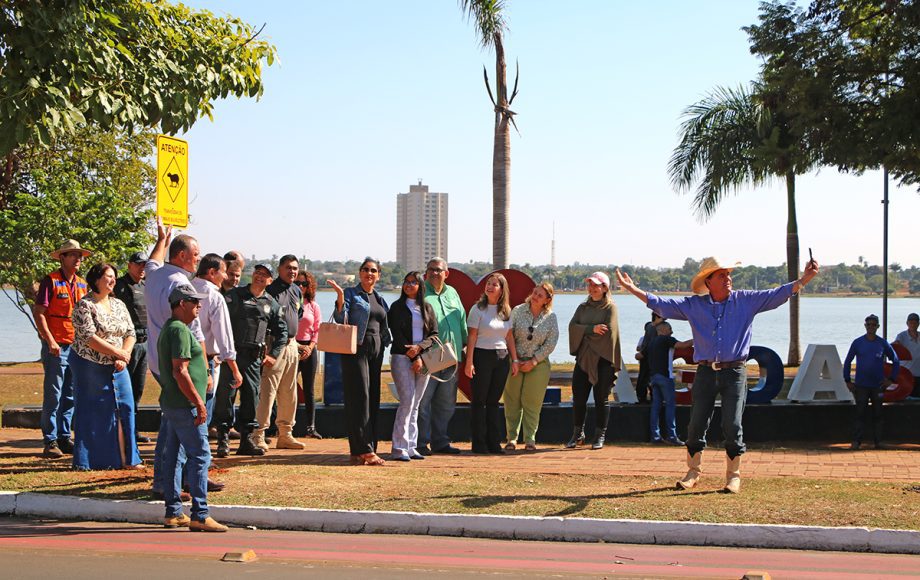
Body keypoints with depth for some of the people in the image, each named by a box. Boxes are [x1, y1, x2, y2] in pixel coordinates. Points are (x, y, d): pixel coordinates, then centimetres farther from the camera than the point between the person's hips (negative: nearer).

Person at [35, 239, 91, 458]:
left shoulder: (82, 284, 14)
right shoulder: (50, 281, -5)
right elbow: (39, 313, -9)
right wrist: (50, 341, -16)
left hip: (77, 347, 6)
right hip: (56, 347, -6)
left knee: (70, 396, 10)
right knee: (53, 395, -5)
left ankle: (64, 438, 18)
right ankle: (50, 442, -1)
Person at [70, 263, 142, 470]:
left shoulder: (119, 305, 11)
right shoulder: (85, 306, -9)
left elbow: (130, 333, 9)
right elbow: (89, 338, -18)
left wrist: (124, 356, -9)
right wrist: (119, 353, -18)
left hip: (117, 367, 6)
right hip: (90, 366, -6)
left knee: (124, 408, 3)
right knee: (92, 413, 0)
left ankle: (126, 458, 9)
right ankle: (90, 460, 9)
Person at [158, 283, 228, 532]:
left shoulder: (168, 329, 18)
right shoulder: (180, 330, -15)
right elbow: (180, 372, -22)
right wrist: (199, 403, -20)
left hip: (171, 403, 11)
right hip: (184, 405, -11)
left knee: (173, 456, 11)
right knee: (200, 456, -9)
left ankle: (173, 512, 17)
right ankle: (199, 515, -10)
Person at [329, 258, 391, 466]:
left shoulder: (380, 299, 18)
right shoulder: (351, 294, -1)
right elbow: (341, 320, -12)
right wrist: (340, 298, -25)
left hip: (376, 350, 7)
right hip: (356, 349, -7)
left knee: (373, 400, 5)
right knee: (359, 397, -11)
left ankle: (364, 449, 10)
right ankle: (363, 450, -14)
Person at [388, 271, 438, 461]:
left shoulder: (427, 308, 15)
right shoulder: (397, 307, 4)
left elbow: (434, 334, 9)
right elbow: (397, 335, -3)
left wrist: (419, 347, -10)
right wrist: (414, 358, -9)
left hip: (423, 358, 4)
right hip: (402, 358, -4)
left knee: (415, 404, 4)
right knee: (407, 401, -13)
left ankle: (411, 447, 6)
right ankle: (399, 448, -12)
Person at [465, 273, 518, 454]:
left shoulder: (506, 310, 10)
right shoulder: (478, 309, -4)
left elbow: (509, 337, 13)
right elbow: (472, 336, -8)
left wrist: (514, 360, 8)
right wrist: (469, 362, -13)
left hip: (501, 358, 4)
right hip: (482, 356, -4)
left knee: (494, 401, 8)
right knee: (479, 401, 0)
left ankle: (494, 443, 12)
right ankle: (479, 444, 3)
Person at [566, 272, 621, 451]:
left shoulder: (610, 308, 0)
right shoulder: (583, 307, 16)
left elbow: (608, 331, -13)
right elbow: (572, 326, 1)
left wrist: (584, 332, -4)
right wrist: (592, 329, -15)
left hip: (602, 360, -4)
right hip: (583, 357, 5)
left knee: (601, 399, 0)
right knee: (578, 398, 3)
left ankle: (600, 436, 7)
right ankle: (578, 434, 16)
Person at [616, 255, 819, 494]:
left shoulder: (746, 301, 5)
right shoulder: (694, 305, 7)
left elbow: (778, 294, 2)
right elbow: (660, 304, 8)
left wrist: (805, 278, -7)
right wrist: (632, 289, 5)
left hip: (735, 372, -1)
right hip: (706, 372, 1)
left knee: (732, 426, -3)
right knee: (697, 424, 3)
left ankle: (734, 475, 10)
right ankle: (693, 471, 17)